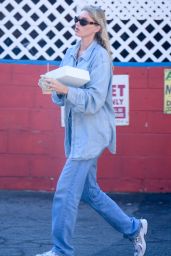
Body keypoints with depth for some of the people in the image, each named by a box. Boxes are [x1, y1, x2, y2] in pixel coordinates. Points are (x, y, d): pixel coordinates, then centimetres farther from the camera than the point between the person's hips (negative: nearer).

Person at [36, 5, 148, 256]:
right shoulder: (71, 53, 10)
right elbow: (61, 98, 11)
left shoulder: (100, 56, -11)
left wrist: (65, 89, -29)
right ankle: (134, 228, 29)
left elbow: (94, 100, -18)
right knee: (89, 191, 15)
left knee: (65, 191, -10)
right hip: (76, 131, 8)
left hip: (91, 133, -8)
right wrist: (56, 88, -11)